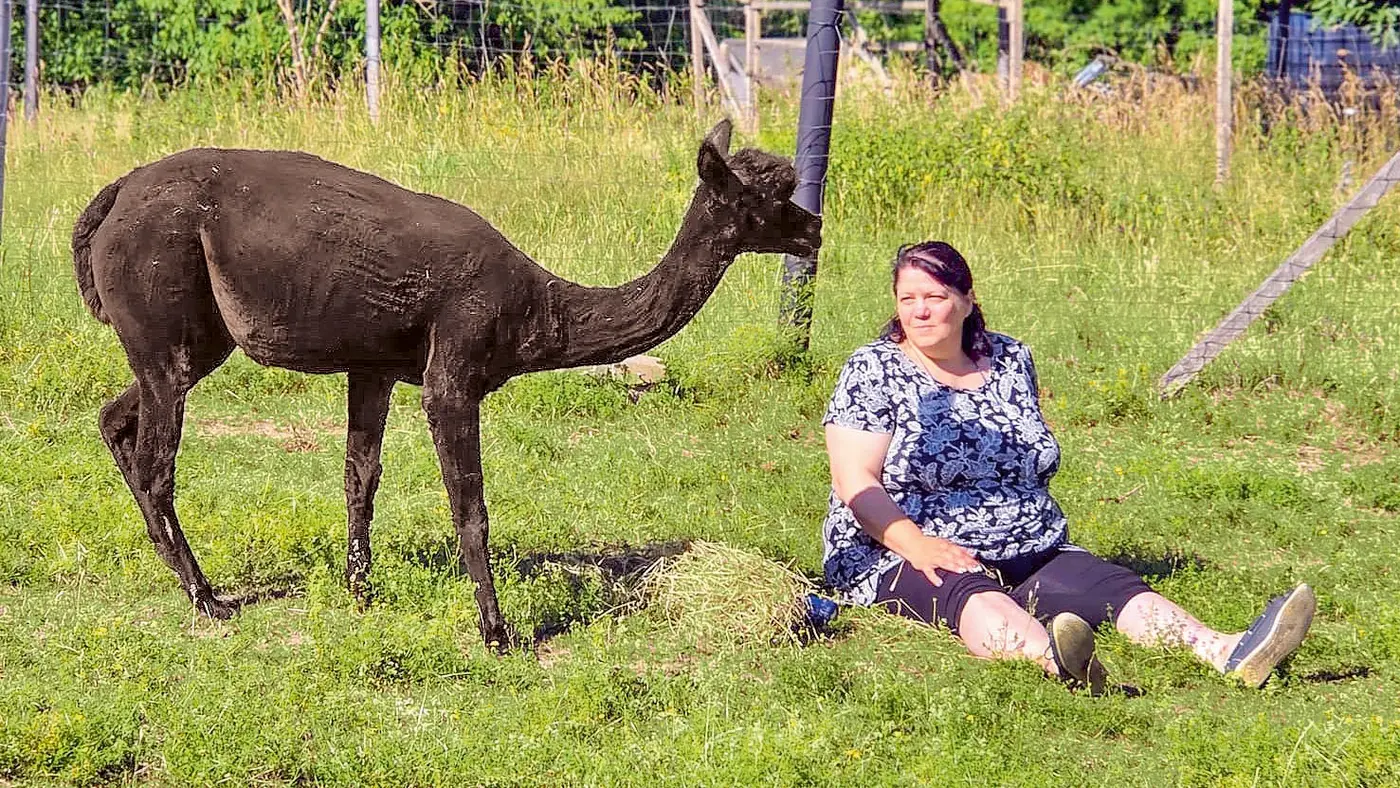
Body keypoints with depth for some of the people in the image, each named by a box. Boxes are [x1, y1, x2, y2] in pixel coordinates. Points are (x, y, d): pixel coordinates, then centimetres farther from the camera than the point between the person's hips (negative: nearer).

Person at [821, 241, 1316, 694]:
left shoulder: (1011, 360, 14)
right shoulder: (873, 371, 0)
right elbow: (855, 482, -9)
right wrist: (919, 546, -24)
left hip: (1029, 555, 6)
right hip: (899, 560, -6)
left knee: (1108, 585, -23)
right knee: (972, 596, -39)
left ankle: (1230, 655, -46)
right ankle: (1052, 659, -72)